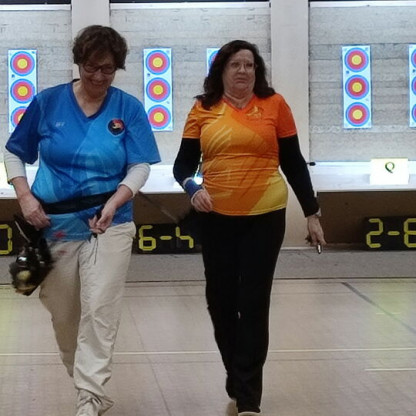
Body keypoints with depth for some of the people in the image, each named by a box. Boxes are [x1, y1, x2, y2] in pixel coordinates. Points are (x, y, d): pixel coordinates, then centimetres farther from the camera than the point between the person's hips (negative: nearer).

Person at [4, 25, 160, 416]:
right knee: (63, 315, 11)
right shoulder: (47, 102, -1)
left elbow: (140, 167, -6)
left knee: (99, 311, -12)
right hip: (54, 225, 2)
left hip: (109, 224, -2)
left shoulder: (128, 108, -3)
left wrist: (114, 203, -21)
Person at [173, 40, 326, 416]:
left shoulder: (274, 105, -1)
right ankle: (242, 384, 30)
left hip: (264, 217, -2)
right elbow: (184, 163, 4)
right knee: (221, 303, 9)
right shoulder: (203, 110, 1)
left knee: (253, 306, -2)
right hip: (217, 218, 2)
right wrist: (192, 186, -18)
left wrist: (312, 212, 6)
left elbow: (293, 163, 5)